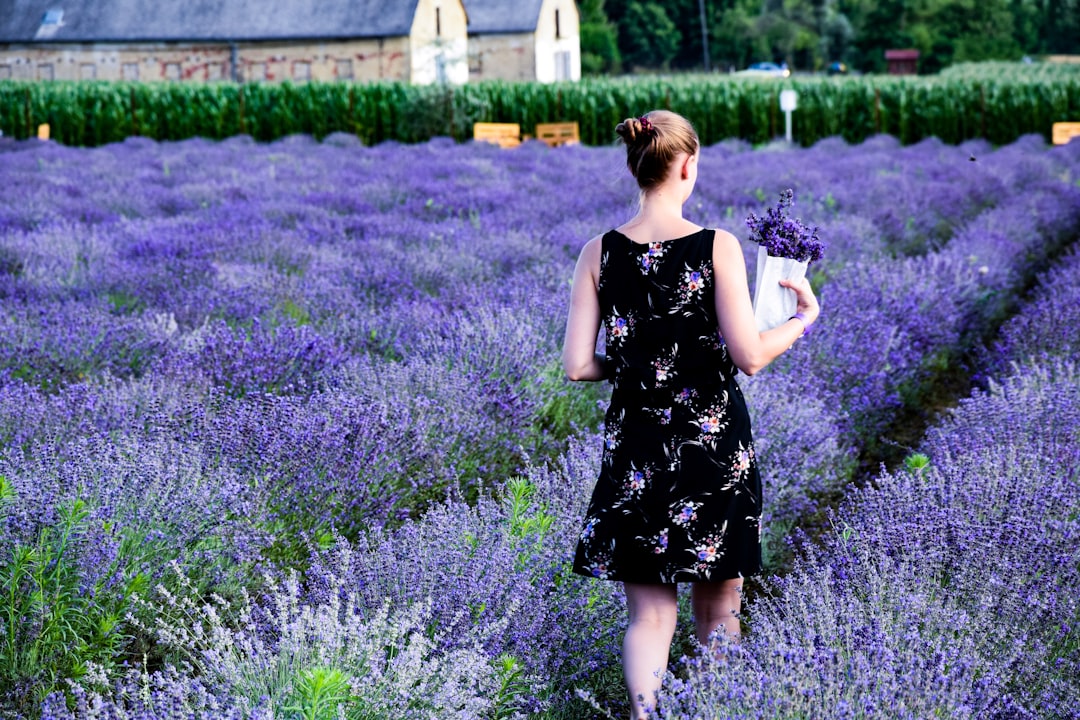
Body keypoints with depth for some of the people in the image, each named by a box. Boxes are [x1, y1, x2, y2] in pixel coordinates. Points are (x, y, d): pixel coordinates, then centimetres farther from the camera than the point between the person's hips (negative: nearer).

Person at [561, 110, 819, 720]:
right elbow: (748, 356, -15)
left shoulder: (600, 254, -4)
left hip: (636, 447, 2)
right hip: (714, 444, -2)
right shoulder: (718, 247, -12)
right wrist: (804, 318, 2)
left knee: (650, 611, 9)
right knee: (717, 606, 14)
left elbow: (577, 365, -5)